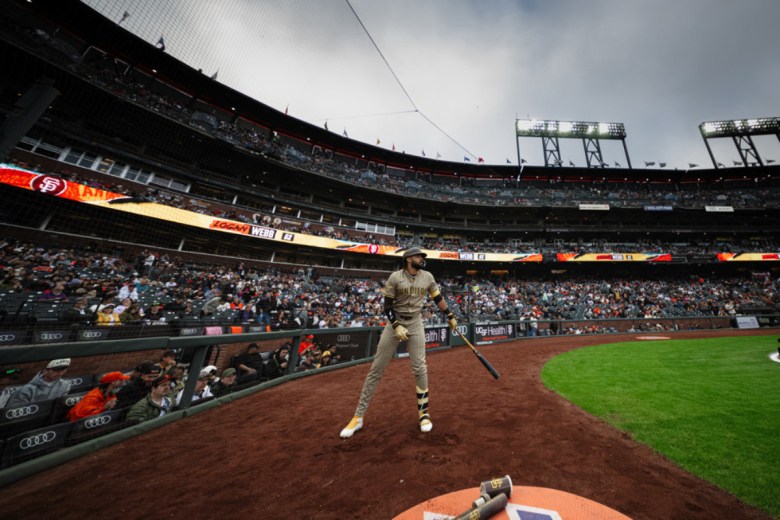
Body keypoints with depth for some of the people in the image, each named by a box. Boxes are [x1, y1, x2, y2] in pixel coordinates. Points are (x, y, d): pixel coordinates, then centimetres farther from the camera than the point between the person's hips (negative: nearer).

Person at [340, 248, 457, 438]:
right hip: (395, 322, -2)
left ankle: (423, 412, 21)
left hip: (415, 324, 2)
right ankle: (358, 417, 13)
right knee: (376, 368, 1)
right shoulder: (395, 277, -11)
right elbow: (387, 306, -8)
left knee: (420, 368, -2)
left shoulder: (427, 277, -1)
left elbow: (438, 298, 11)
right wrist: (396, 326, -18)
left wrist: (450, 316, 16)